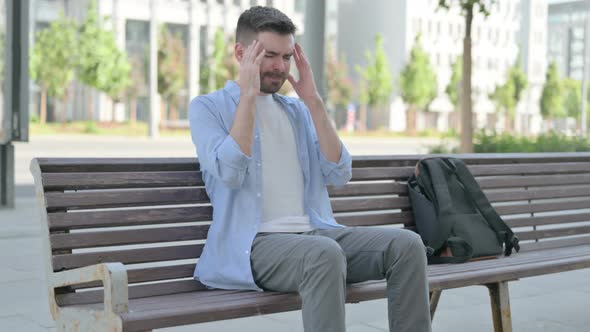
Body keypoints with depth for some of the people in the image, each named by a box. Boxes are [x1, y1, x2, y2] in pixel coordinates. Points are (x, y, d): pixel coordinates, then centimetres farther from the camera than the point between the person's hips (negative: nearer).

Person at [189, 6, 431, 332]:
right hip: (253, 243, -5)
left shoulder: (298, 110, 19)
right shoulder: (207, 107, 4)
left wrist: (313, 101, 1)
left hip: (314, 232, 5)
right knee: (325, 253, -38)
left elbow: (339, 173, 6)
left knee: (407, 244, -19)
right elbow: (229, 174, -15)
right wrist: (249, 94, -11)